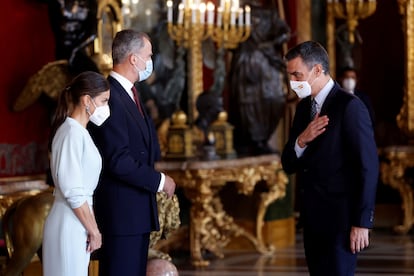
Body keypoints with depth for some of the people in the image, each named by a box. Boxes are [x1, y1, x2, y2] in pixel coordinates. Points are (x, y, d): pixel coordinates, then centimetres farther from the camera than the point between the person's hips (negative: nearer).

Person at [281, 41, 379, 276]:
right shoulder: (304, 107, 11)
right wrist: (301, 140, -11)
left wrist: (362, 222, -15)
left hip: (340, 216, -7)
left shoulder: (349, 106, -12)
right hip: (312, 215, 7)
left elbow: (368, 166, -14)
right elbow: (288, 165, 11)